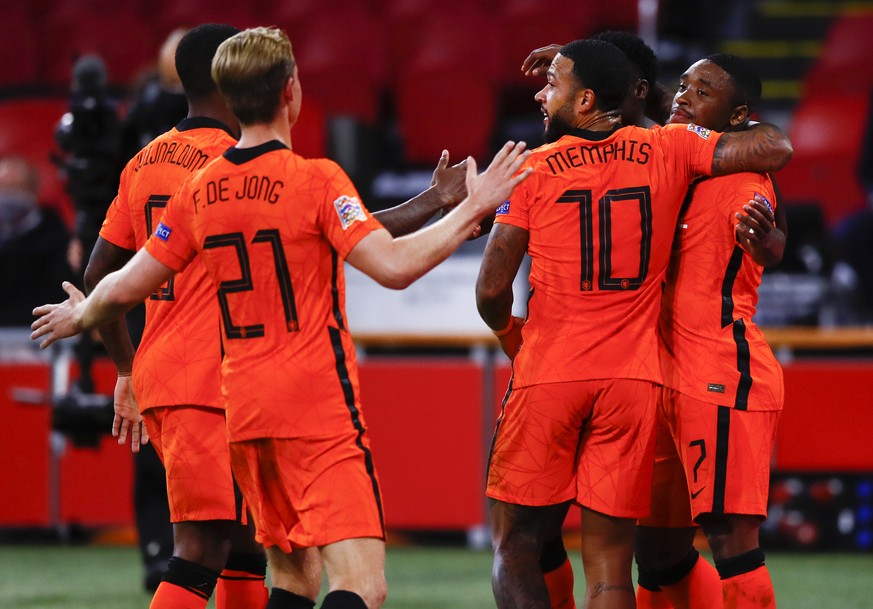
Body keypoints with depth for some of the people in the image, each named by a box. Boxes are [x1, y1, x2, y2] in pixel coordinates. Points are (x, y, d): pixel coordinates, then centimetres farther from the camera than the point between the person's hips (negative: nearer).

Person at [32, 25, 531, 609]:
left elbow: (126, 287, 13)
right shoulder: (315, 179, -11)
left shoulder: (200, 191, 7)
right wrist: (472, 209, -11)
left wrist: (79, 317, 34)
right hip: (319, 408, -7)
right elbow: (394, 266, -21)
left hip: (243, 409, 7)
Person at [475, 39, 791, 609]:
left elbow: (492, 289, -3)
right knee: (609, 561, 4)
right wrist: (740, 125, 23)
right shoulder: (667, 150, 3)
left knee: (516, 546, 6)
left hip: (549, 371, -2)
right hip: (634, 380, 2)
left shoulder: (533, 170, -3)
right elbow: (775, 149, 1)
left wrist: (508, 333, 18)